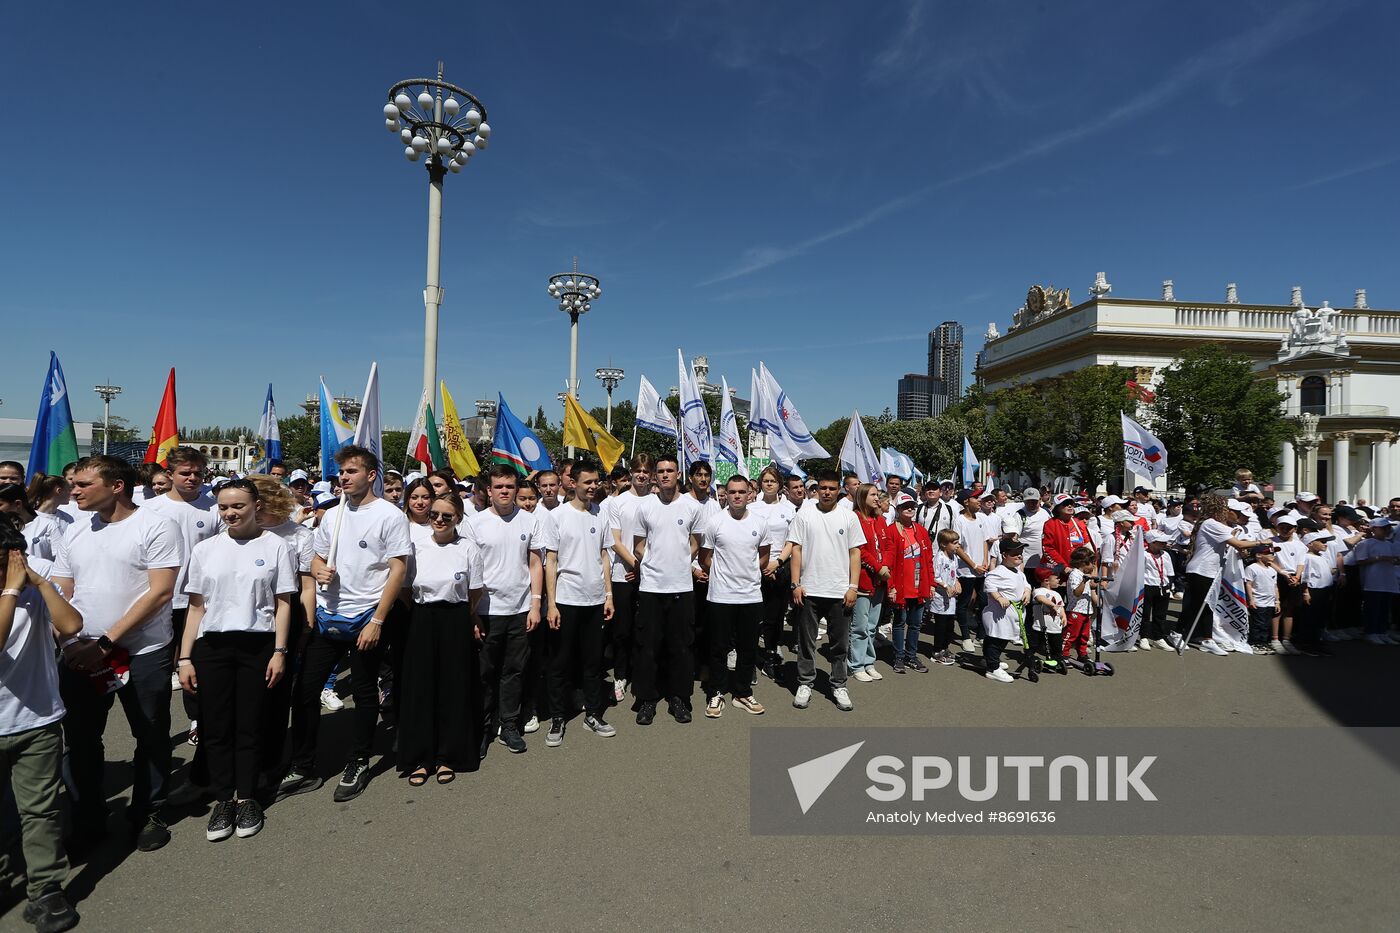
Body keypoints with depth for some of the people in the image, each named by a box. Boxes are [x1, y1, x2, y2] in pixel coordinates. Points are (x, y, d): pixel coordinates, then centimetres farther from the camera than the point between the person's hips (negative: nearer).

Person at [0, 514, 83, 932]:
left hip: (37, 720, 0)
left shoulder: (39, 580, -5)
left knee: (41, 810, 8)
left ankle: (45, 893, 19)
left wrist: (39, 581, -19)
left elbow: (71, 625, -20)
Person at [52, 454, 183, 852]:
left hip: (142, 653, -5)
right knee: (81, 739, 14)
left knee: (151, 738, 8)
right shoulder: (76, 530, 8)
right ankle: (88, 818, 34)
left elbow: (160, 593, -16)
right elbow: (59, 593, 10)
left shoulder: (156, 527, -11)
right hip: (80, 654, 5)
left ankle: (149, 814, 27)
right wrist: (69, 641, -7)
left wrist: (105, 643, -17)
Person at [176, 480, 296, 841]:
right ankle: (222, 799, 20)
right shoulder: (205, 549, 8)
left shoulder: (275, 546, -1)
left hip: (257, 645, -2)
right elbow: (196, 608, 9)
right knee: (215, 727, 6)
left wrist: (279, 652, -6)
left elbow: (283, 604, -1)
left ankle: (246, 797, 20)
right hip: (211, 647, 3)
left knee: (249, 726, 5)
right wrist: (184, 658, 5)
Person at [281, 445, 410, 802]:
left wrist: (376, 621, -16)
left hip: (366, 619, -5)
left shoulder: (390, 516, -9)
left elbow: (398, 571, -12)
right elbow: (317, 559, 19)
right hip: (327, 616, 6)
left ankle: (358, 766, 25)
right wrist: (319, 571, -7)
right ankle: (302, 770, 21)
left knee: (365, 694, 8)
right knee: (305, 690, 6)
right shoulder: (332, 514, 9)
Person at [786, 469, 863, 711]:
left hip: (840, 592, 1)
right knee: (806, 642, 9)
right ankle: (805, 684, 22)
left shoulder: (849, 517, 3)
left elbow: (855, 553, 4)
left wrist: (853, 587, -4)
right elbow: (796, 550, 0)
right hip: (809, 591, 0)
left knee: (840, 644, 10)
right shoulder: (804, 515, 1)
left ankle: (839, 686, 24)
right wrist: (796, 584, -6)